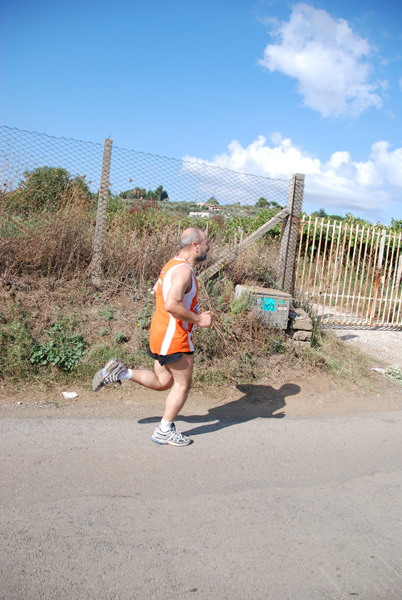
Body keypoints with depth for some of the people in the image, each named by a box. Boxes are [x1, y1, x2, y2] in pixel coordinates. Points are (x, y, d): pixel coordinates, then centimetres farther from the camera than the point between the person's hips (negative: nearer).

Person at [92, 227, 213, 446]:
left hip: (160, 332, 10)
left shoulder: (173, 264, 11)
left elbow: (157, 290, 25)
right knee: (182, 384, 6)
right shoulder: (183, 270, -21)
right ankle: (165, 430, 17)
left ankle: (118, 372, 12)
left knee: (163, 381, 19)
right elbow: (171, 305, -31)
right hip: (174, 338, -10)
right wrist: (197, 319, -20)